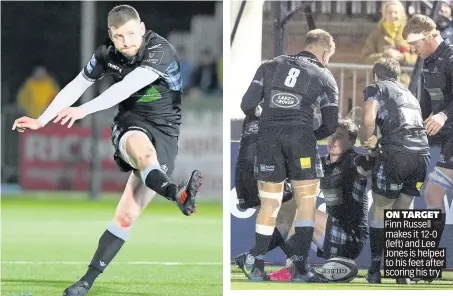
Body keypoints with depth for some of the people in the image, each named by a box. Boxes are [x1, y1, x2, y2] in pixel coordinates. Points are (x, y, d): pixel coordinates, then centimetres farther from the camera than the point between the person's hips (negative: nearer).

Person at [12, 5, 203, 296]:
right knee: (142, 148, -39)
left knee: (127, 214, -11)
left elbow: (127, 87, -29)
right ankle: (177, 194, -69)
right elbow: (76, 86, 13)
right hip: (130, 123, 2)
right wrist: (41, 121, 14)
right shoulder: (107, 53, 0)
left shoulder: (161, 51, -17)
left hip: (165, 131, -2)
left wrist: (85, 110, -37)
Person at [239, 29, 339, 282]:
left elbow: (247, 105, 8)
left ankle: (257, 267, 8)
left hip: (268, 135, 2)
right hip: (300, 135, -2)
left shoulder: (270, 66, 17)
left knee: (270, 203, 10)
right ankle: (301, 267, 1)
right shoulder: (324, 77, 12)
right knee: (307, 201, 7)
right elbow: (331, 125, 6)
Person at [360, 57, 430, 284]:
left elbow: (369, 120, -4)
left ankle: (375, 270, 10)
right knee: (403, 211, 16)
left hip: (396, 154, -5)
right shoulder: (409, 95, 31)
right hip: (422, 153, 5)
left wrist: (367, 143, 12)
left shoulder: (375, 88, 13)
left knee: (380, 210, 10)